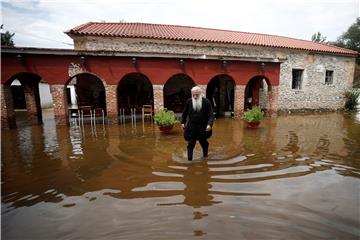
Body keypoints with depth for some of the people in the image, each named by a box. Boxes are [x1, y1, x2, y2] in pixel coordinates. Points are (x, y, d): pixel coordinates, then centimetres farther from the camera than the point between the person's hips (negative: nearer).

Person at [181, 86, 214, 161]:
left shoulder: (206, 102, -11)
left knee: (204, 143, 19)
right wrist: (183, 122, 10)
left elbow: (210, 115, -14)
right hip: (191, 127, 0)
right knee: (190, 144, 0)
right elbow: (185, 113, 10)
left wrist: (209, 124, -28)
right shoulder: (189, 101, -4)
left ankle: (205, 155, 46)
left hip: (203, 128, 0)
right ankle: (189, 159, 10)